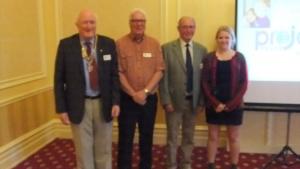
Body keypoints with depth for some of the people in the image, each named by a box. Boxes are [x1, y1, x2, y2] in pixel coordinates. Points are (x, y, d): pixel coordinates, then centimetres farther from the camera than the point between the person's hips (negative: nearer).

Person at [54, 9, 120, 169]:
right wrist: (61, 108, -6)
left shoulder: (108, 44, -1)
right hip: (79, 105, -1)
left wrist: (115, 101, -6)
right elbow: (59, 79, -3)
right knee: (83, 150, 12)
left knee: (104, 149, 16)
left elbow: (114, 75, 2)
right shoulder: (66, 45, -5)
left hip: (103, 103, 2)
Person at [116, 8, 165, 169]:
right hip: (127, 99, -2)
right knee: (125, 138, 5)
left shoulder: (154, 44, 3)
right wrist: (133, 94, -13)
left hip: (149, 98, 2)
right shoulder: (120, 44, -4)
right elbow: (118, 72, -7)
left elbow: (159, 70, -2)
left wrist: (145, 91, -12)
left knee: (147, 137, 13)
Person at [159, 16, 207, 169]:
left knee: (189, 136, 17)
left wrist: (201, 101, 0)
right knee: (172, 137, 10)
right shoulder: (167, 48, -7)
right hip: (174, 100, -3)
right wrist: (166, 101, -12)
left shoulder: (202, 50, 3)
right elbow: (163, 77, -8)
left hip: (193, 101, 3)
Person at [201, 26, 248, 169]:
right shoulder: (209, 58, 1)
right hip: (213, 105, 0)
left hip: (234, 105, 0)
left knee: (233, 138, 10)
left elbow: (244, 83, -2)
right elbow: (204, 82, -2)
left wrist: (231, 104, -11)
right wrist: (215, 103, -12)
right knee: (213, 137, 10)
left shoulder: (239, 57, 0)